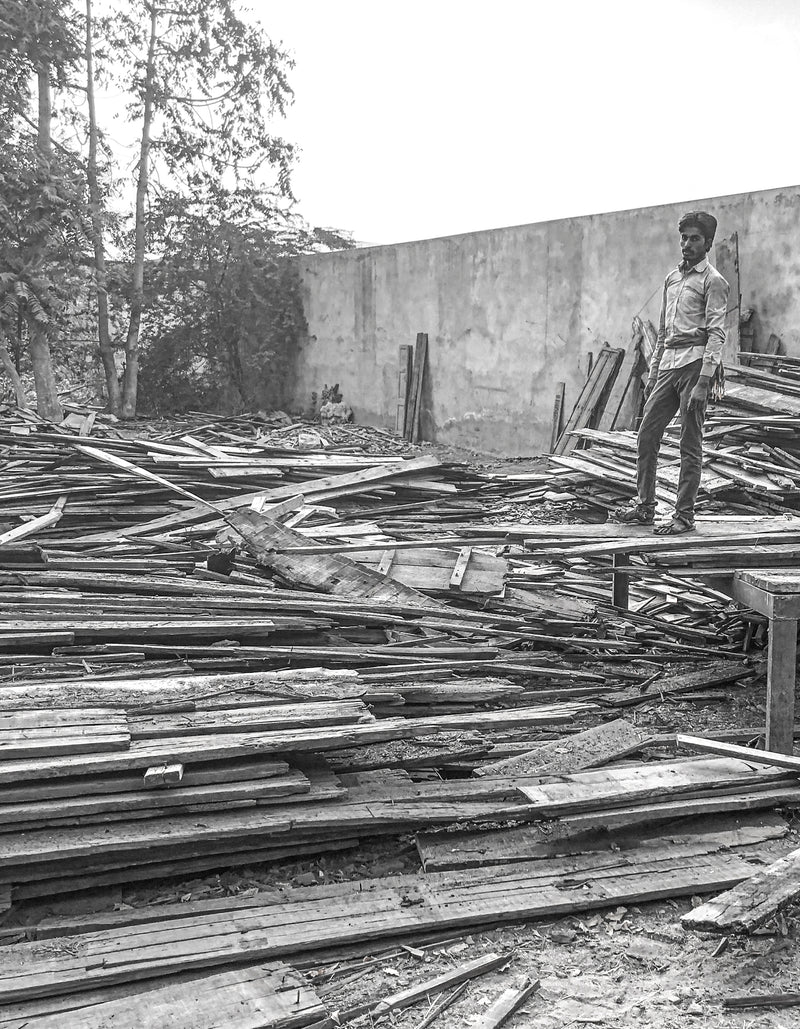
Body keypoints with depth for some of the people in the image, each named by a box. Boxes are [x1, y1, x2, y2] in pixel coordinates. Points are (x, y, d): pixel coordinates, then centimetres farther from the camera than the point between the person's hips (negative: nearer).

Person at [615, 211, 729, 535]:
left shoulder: (712, 281, -3)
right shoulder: (671, 278, 19)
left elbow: (716, 334, -11)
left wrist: (704, 382, -19)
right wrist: (653, 374, 19)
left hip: (695, 362, -7)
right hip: (668, 364, 7)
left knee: (690, 444, -3)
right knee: (646, 436, 6)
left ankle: (685, 515, 3)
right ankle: (644, 507, 15)